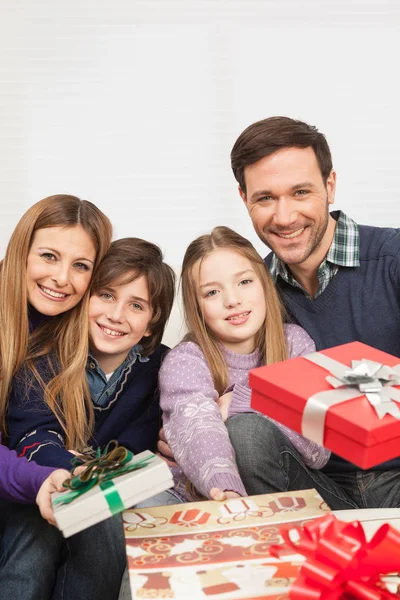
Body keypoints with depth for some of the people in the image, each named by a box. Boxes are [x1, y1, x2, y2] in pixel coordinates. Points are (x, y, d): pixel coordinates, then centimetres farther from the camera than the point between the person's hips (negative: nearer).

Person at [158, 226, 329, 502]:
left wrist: (242, 400, -17)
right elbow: (201, 441, -30)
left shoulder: (295, 343, -3)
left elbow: (318, 451, -10)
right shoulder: (185, 363, -11)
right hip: (210, 501, -3)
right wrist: (229, 494, -49)